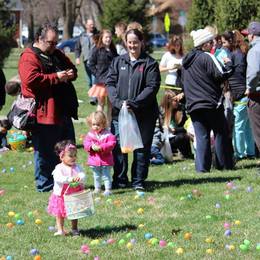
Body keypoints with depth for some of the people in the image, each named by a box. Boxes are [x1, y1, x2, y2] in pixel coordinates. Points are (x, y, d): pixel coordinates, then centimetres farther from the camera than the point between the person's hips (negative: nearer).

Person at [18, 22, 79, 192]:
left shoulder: (57, 54, 18)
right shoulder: (29, 57, -9)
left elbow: (73, 69, 27)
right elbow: (30, 79, -23)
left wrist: (70, 74, 1)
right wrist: (55, 77, -20)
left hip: (63, 113, 9)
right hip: (44, 114, -9)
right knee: (45, 153, -2)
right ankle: (45, 185, 8)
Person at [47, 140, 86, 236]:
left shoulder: (77, 167, 0)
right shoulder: (59, 168, -14)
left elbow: (83, 175, -12)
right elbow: (58, 178, -29)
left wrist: (80, 178, -37)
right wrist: (70, 179, -40)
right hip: (61, 195, -3)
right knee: (60, 214, 4)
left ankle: (74, 229, 25)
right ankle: (60, 230, 13)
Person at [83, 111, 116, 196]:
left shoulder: (107, 134, -11)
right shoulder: (90, 134, 2)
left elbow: (111, 144, -18)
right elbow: (86, 143, -1)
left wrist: (101, 147, -28)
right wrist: (91, 147, -23)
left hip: (105, 160, -4)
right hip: (94, 159, 4)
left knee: (106, 175, 2)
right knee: (96, 176, 17)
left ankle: (108, 189, 8)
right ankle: (97, 189, 28)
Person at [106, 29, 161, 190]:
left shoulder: (150, 63, 0)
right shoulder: (118, 62, 10)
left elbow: (152, 87, -9)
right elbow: (110, 83, 4)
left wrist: (134, 103, -19)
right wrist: (118, 102, -13)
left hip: (144, 114, -2)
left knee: (142, 148, 4)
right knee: (119, 147, 2)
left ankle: (138, 181, 14)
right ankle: (120, 180, 13)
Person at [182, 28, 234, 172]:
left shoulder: (186, 61, 14)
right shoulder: (207, 57, -10)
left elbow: (184, 83, 21)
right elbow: (221, 75, -15)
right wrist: (229, 65, 0)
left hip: (193, 105, 6)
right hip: (211, 104, -6)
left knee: (201, 136, 5)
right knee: (221, 133, 6)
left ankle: (202, 166, -3)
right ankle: (225, 164, 9)